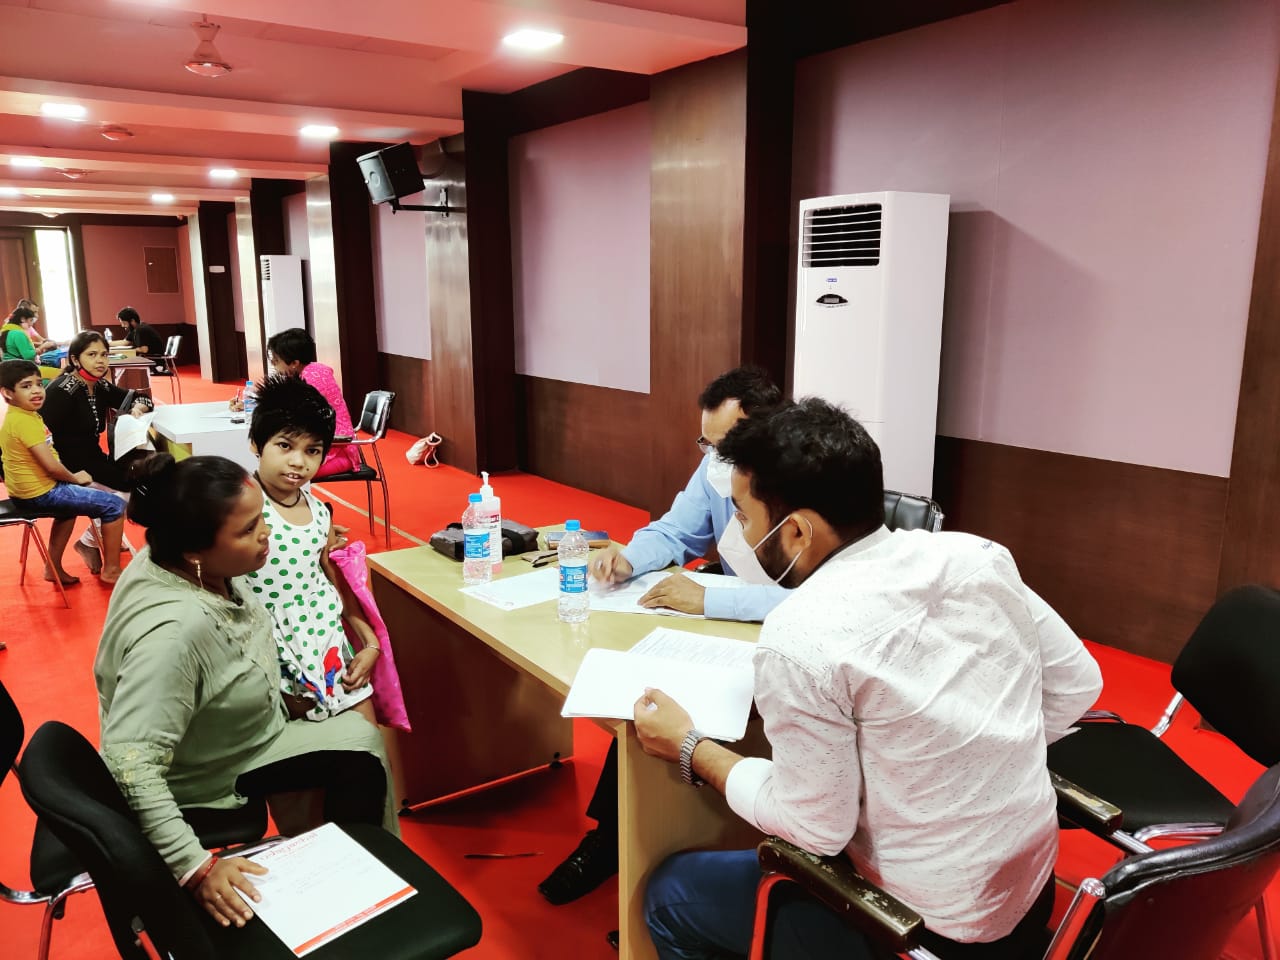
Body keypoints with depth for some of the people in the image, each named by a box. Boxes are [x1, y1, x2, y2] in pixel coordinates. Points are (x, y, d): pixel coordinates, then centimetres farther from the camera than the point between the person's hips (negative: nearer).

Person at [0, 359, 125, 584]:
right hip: (39, 493, -11)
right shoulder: (25, 421, -23)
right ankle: (111, 570, 4)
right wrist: (74, 478, -6)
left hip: (26, 491, 11)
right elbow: (51, 465, -25)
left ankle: (54, 568, 35)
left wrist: (71, 477, 7)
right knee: (114, 505, -6)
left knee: (71, 501, 39)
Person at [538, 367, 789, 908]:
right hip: (732, 620, 7)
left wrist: (705, 599, -37)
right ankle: (612, 835, 9)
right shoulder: (718, 467, -2)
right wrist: (630, 559, -12)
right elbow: (675, 532, 10)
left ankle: (615, 840, 5)